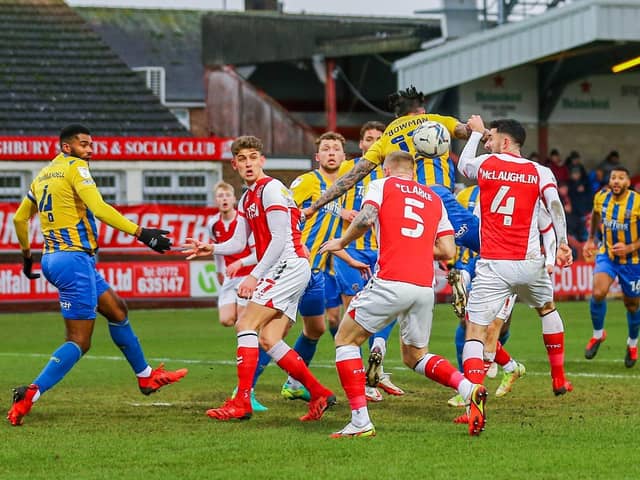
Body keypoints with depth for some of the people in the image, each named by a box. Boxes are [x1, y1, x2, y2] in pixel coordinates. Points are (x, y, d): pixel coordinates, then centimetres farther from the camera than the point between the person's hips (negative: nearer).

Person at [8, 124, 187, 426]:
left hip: (52, 257, 9)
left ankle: (145, 376, 33)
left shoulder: (42, 176, 16)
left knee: (117, 309, 22)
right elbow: (99, 208, -21)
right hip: (74, 258, -9)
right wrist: (140, 233, -23)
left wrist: (27, 254, 37)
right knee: (79, 341, -8)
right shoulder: (75, 167, -9)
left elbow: (20, 218, 24)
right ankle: (30, 395, -20)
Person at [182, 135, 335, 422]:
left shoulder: (271, 189, -9)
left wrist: (255, 276, -19)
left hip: (289, 265, -9)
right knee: (268, 340, 3)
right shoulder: (246, 199, 19)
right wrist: (211, 249, -3)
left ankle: (242, 401, -16)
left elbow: (280, 238, -16)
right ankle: (319, 393, 7)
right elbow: (239, 242, 17)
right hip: (281, 271, 9)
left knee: (246, 325, -13)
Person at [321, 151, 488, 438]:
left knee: (346, 339, 11)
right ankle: (470, 390, -2)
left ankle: (360, 422, -1)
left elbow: (365, 220, -10)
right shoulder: (434, 199, 21)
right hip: (425, 287, 5)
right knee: (414, 356, 23)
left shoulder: (382, 185, 9)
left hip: (391, 282, -5)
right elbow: (447, 251, 14)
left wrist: (341, 242, 7)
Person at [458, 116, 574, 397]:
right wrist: (562, 244, -12)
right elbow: (555, 206, -11)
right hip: (529, 263, 2)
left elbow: (462, 165, 27)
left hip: (492, 266, -2)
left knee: (475, 330, -4)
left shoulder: (485, 164, 5)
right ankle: (559, 380, 40)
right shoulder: (540, 173, 4)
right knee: (547, 309, 31)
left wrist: (476, 132, 39)